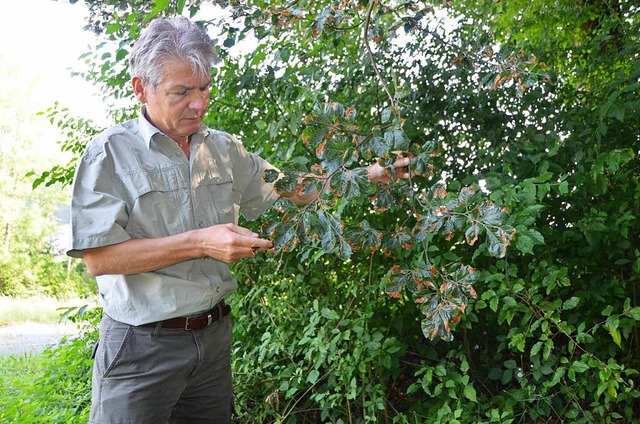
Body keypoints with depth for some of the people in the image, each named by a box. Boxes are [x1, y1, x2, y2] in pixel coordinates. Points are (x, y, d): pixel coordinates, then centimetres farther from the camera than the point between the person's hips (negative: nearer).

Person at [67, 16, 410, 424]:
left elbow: (292, 189, 15)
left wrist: (369, 175, 5)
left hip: (215, 337, 5)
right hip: (141, 346, -5)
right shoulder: (111, 153, -10)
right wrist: (199, 243, -23)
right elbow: (99, 257, -18)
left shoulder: (224, 148, 7)